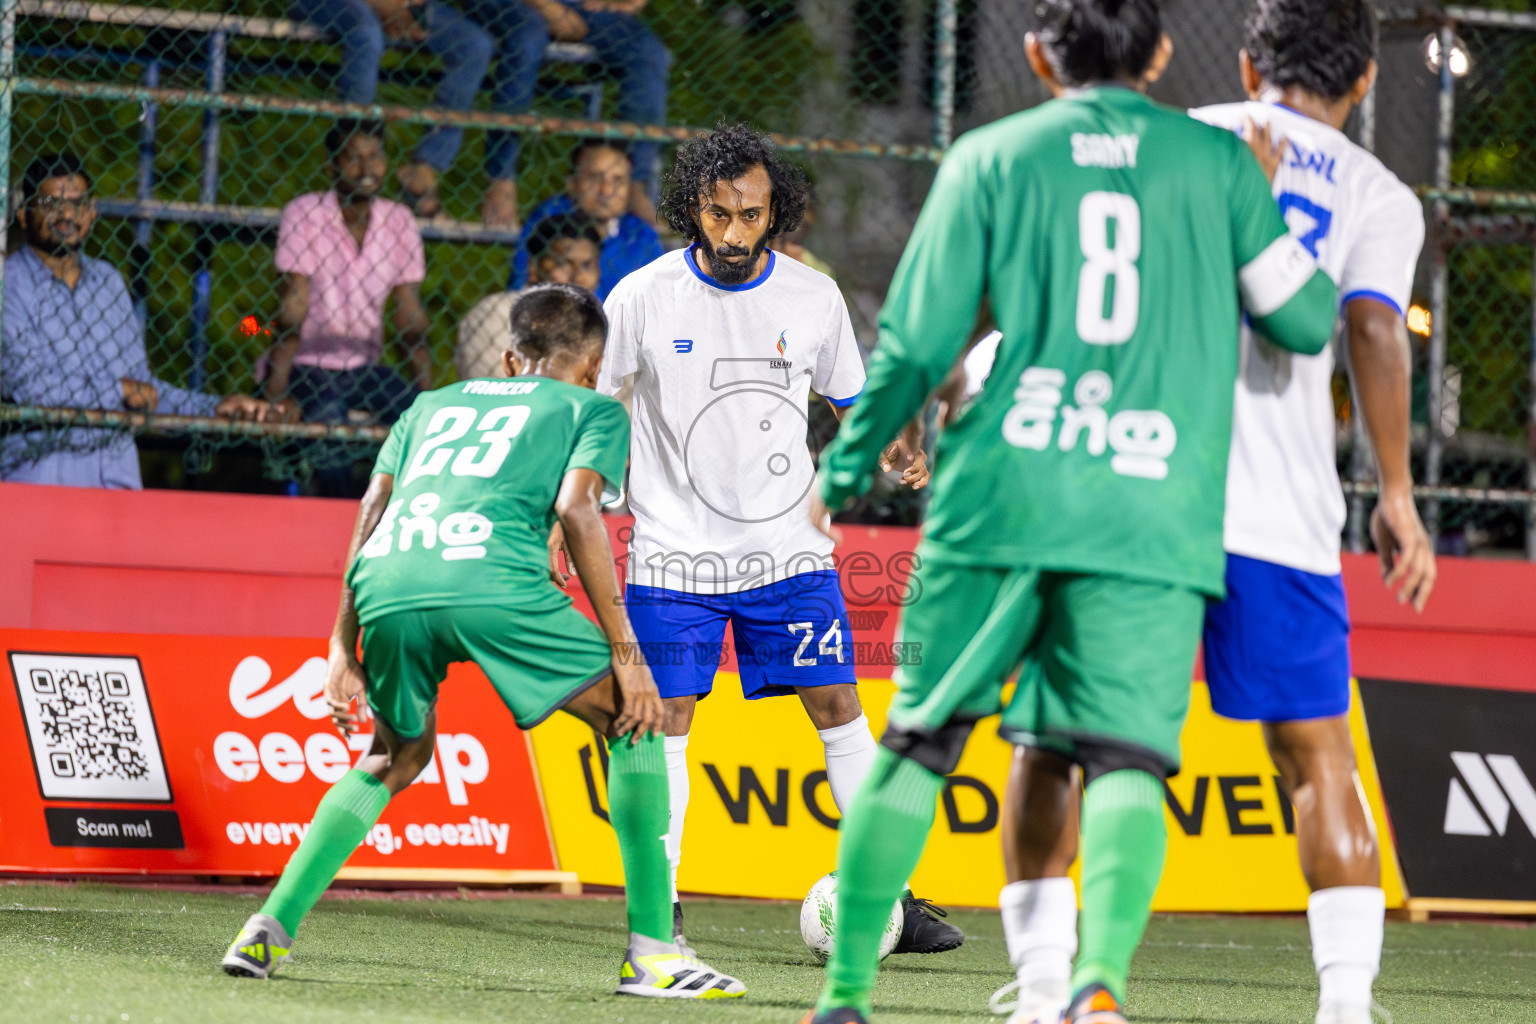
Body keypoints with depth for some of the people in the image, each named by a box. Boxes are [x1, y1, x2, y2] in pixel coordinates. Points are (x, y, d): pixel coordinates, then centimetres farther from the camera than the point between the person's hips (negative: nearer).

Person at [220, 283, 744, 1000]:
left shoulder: (433, 404, 36)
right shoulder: (594, 410, 23)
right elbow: (575, 509, 4)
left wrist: (344, 648, 26)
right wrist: (625, 652, 3)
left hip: (386, 589, 5)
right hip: (491, 577, -5)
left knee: (397, 759, 30)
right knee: (634, 720, 13)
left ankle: (271, 927, 16)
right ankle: (650, 952, 5)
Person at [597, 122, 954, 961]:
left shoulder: (813, 298, -1)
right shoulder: (644, 297, -7)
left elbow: (853, 399, 12)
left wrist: (896, 448, -7)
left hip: (789, 547, 1)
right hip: (675, 553, -1)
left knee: (837, 706, -1)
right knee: (665, 718, -4)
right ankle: (657, 905, 6)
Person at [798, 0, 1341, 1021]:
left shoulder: (990, 157, 9)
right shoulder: (1219, 160, 10)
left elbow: (917, 344, 6)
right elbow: (1305, 320, 13)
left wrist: (845, 468, 20)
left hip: (1000, 497, 1)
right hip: (1154, 514, -1)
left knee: (916, 742, 11)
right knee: (1125, 758, -5)